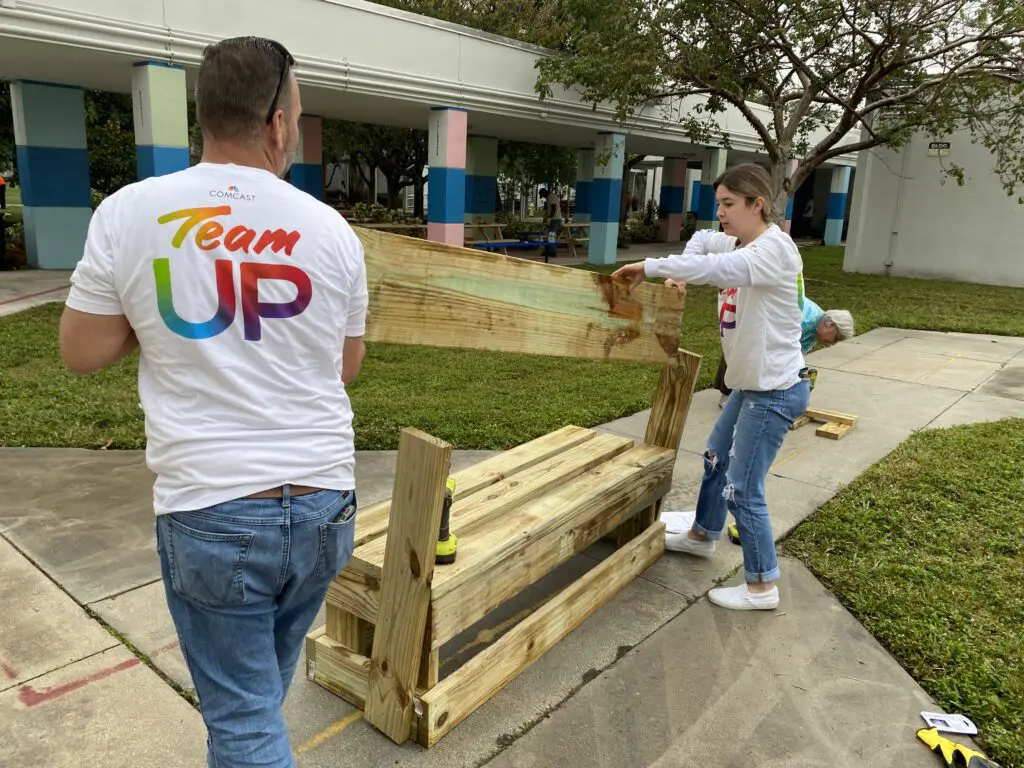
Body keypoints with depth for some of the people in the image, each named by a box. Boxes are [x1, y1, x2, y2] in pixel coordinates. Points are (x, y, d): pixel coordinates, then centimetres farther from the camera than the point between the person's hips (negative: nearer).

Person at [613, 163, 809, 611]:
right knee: (716, 459, 24)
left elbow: (717, 269, -37)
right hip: (752, 383, 10)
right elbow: (703, 240, 23)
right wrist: (679, 271, 2)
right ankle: (702, 535, 46)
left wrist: (649, 267, -31)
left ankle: (762, 587, 12)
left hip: (775, 391, -10)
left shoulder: (775, 248, -21)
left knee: (742, 489, -4)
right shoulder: (742, 243, 6)